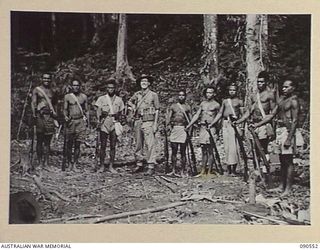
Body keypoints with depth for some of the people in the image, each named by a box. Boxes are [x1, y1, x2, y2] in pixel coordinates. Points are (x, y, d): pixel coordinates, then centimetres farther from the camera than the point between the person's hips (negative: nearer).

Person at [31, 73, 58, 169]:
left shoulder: (52, 91, 16)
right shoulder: (37, 90, 5)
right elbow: (33, 102, -2)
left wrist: (55, 114, 13)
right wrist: (34, 114, -14)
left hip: (50, 116, 3)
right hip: (40, 115, -3)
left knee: (47, 141, 3)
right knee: (39, 140, -1)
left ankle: (46, 162, 4)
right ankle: (40, 161, 4)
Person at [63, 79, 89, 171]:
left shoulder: (84, 97, 9)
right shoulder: (67, 97, 5)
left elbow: (86, 110, 13)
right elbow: (65, 109, 5)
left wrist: (87, 119, 4)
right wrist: (66, 116, -13)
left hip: (81, 121, 1)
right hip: (70, 121, -1)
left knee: (77, 144, 0)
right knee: (69, 143, 2)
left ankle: (75, 163, 6)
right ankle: (69, 162, 14)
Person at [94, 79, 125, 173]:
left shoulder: (119, 100, 12)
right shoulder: (101, 99, 7)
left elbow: (120, 114, 16)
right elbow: (98, 111, 0)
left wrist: (118, 120, 3)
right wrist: (99, 120, -14)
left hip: (114, 123, 2)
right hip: (104, 123, -2)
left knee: (113, 146, 2)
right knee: (103, 145, -2)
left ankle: (111, 166, 7)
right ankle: (101, 166, 4)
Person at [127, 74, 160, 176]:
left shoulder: (153, 95, 1)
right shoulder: (137, 94, 12)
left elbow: (157, 110, 1)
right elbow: (129, 102, 30)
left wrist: (155, 124, -6)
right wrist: (132, 106, 8)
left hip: (148, 122, -5)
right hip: (138, 121, 5)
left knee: (150, 144, -9)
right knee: (138, 144, 9)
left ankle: (151, 166, -7)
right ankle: (139, 164, 18)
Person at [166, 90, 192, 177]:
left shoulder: (187, 107, 11)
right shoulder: (173, 106, 14)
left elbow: (190, 120, 10)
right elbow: (169, 117, 6)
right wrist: (168, 124, -13)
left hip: (183, 129, -1)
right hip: (174, 128, 1)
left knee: (183, 151, -1)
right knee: (174, 150, 2)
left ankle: (183, 171, 4)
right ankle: (174, 170, 8)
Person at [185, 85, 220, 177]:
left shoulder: (216, 105, 1)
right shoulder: (203, 103, 15)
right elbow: (197, 115, 13)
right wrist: (189, 125, 5)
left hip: (211, 128, -5)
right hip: (202, 127, 5)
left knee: (210, 150, -6)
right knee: (204, 150, 7)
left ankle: (209, 171, -2)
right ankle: (203, 171, 11)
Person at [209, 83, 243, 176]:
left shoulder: (239, 101, 6)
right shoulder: (225, 101, 18)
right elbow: (220, 114, 18)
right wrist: (211, 124, 12)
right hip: (225, 124, 4)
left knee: (233, 146, -10)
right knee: (226, 146, 1)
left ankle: (233, 169, -7)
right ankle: (228, 169, 5)